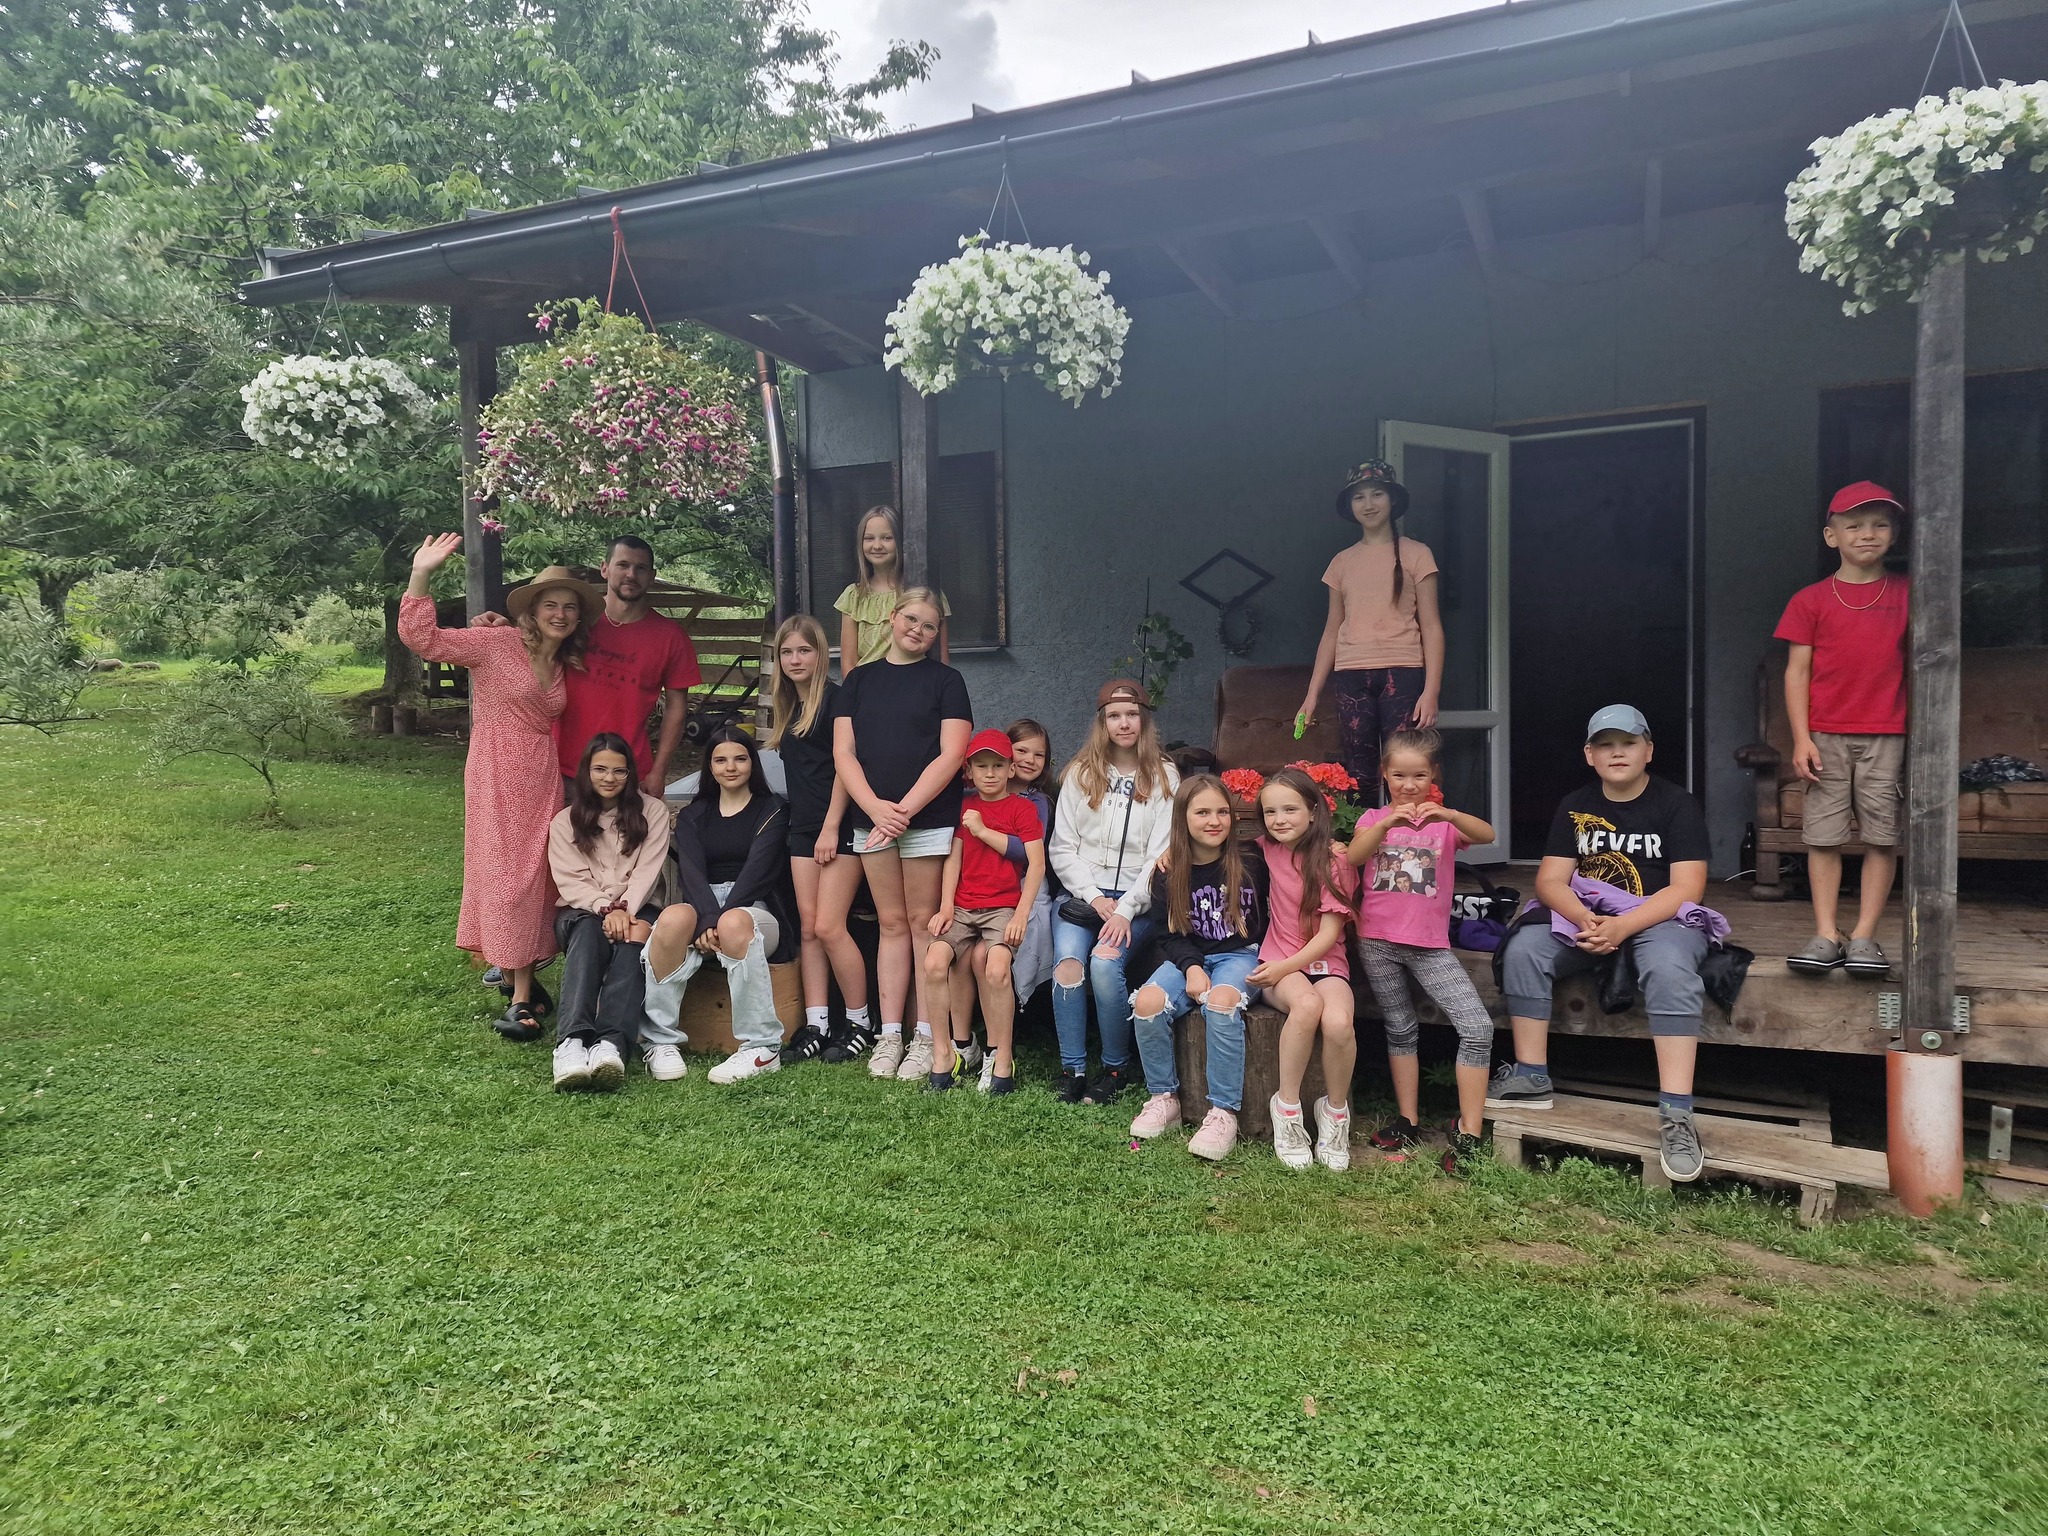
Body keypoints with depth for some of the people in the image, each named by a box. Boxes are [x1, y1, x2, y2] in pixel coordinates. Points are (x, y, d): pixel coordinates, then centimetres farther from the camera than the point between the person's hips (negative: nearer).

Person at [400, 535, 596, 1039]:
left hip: (544, 779, 6)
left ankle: (521, 988, 14)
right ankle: (520, 991, 4)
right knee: (505, 875, -4)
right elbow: (421, 638, -13)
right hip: (497, 775, -5)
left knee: (536, 877, 5)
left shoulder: (564, 666, 13)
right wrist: (421, 575, -22)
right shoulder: (497, 644, -6)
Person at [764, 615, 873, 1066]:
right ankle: (815, 1027, 8)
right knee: (808, 927, 5)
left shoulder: (835, 698, -7)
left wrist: (832, 827, -16)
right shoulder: (781, 707, 15)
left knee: (829, 926, -10)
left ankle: (860, 1023, 3)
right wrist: (809, 826, 12)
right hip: (802, 827, 7)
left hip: (838, 826, -7)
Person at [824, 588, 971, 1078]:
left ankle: (926, 1038, 4)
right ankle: (889, 1035, 12)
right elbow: (843, 751, 6)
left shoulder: (945, 680, 4)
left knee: (923, 923, -1)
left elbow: (950, 754, -6)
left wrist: (905, 808, -14)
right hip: (871, 818, 3)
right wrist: (875, 808, -9)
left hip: (928, 819, -3)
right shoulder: (859, 679, 14)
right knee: (892, 924, 8)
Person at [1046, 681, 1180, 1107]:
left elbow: (1161, 855, -2)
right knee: (1067, 959, -27)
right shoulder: (1080, 773, 11)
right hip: (1082, 893, 2)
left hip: (1137, 900, -2)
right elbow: (1062, 848, 7)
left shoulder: (1164, 777, 7)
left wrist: (1125, 910, -13)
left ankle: (1116, 1068, -8)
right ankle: (1072, 1069, -14)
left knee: (1105, 963, -28)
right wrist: (1095, 897, -7)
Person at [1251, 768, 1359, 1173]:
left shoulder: (1333, 859, -3)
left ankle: (1335, 1109, -6)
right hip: (1277, 962, 1)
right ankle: (1287, 1106, -19)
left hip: (1324, 961, -1)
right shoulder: (1267, 850, 8)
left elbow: (1330, 932, -7)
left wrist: (1285, 967, -17)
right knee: (1306, 1005, -35)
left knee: (1338, 1022, -33)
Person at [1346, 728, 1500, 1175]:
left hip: (1430, 944, 0)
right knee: (1401, 1031, 11)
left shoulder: (1445, 820, 6)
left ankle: (1468, 1133, -5)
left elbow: (1486, 834, -16)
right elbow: (1353, 857, -14)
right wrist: (1385, 824, -31)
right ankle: (1408, 1122, 24)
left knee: (1478, 1027, -13)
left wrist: (1446, 815, -35)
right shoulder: (1375, 818, 7)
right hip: (1378, 941, 1)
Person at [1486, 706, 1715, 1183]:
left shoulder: (1675, 804, -5)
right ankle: (1531, 1076, -12)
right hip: (1587, 917, 4)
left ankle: (1675, 1113, -36)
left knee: (1670, 967, -36)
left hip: (1660, 918, -4)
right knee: (1524, 947, -21)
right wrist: (1585, 919, -22)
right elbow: (1550, 880, 0)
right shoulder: (1575, 806, 7)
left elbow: (1687, 888, -14)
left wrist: (1622, 927, -27)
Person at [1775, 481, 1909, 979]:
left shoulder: (1907, 593, 7)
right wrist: (1801, 738, -6)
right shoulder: (1811, 600, 3)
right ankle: (1826, 936, 5)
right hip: (1826, 736, -1)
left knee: (1883, 836, 1)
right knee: (1824, 834, 0)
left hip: (1886, 736, 1)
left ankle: (1864, 937, 7)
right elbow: (1797, 671, 2)